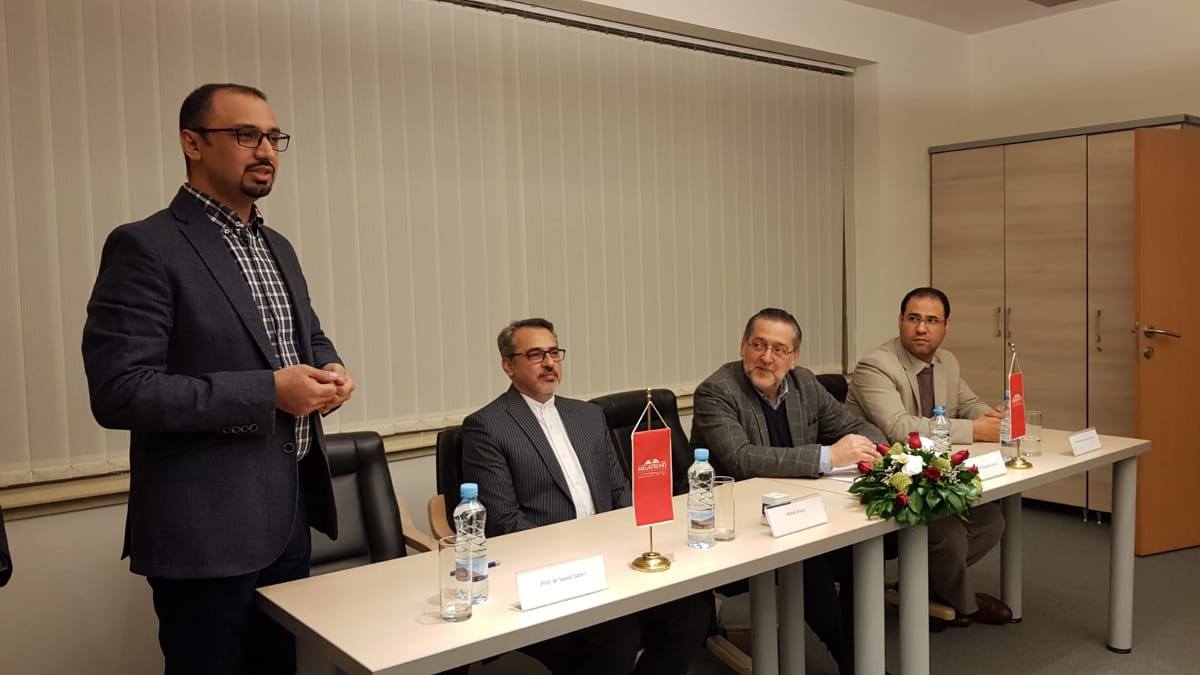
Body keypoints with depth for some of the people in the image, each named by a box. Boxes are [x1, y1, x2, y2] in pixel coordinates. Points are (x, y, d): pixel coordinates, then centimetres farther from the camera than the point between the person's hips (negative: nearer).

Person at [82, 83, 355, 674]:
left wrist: (329, 370, -1)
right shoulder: (146, 247, -12)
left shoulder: (277, 247, 12)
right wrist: (267, 392, -22)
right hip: (207, 529, -7)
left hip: (288, 514, 7)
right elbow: (119, 392, -19)